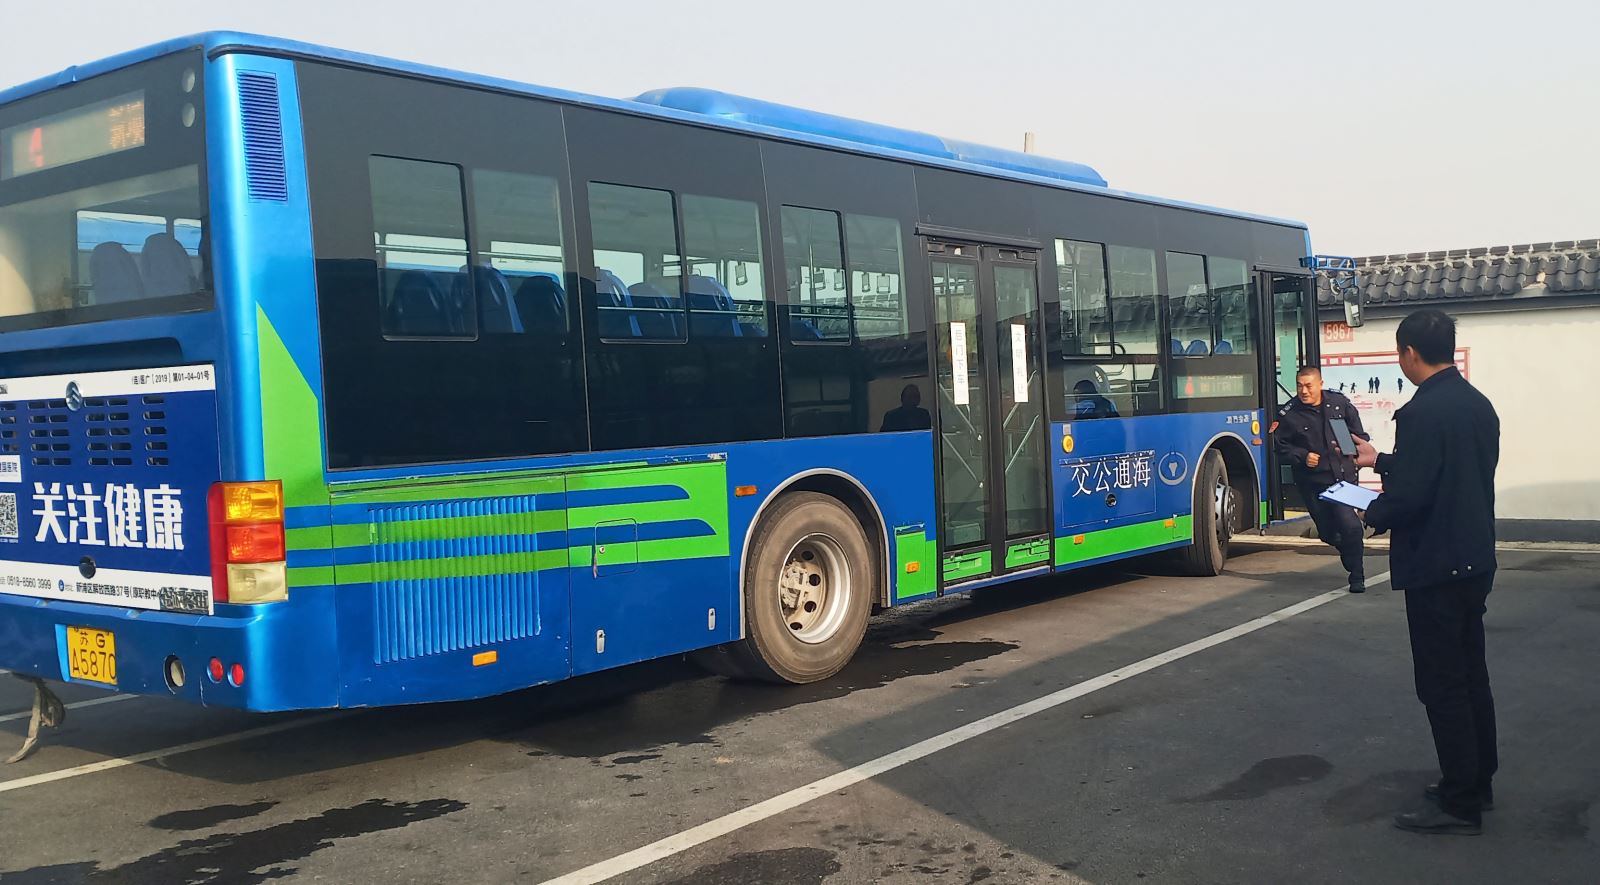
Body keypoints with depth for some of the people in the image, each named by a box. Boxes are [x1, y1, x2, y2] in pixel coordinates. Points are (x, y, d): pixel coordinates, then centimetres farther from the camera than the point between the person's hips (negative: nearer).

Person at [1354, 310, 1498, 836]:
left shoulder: (1422, 411, -20)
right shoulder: (1478, 405, 8)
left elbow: (1410, 494, -24)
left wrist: (1373, 515, -3)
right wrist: (1381, 461, 28)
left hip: (1434, 566, -9)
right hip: (1474, 560, 9)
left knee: (1442, 684, -1)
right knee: (1471, 675, 18)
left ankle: (1459, 804, 5)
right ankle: (1478, 782, 29)